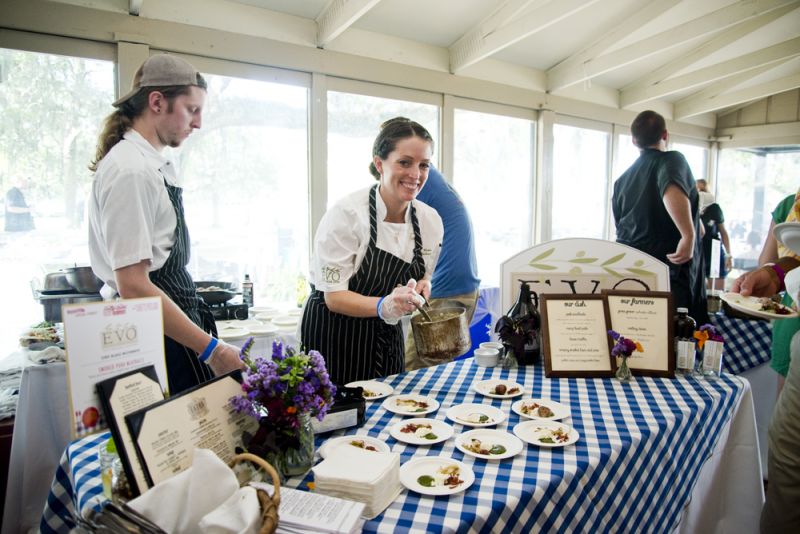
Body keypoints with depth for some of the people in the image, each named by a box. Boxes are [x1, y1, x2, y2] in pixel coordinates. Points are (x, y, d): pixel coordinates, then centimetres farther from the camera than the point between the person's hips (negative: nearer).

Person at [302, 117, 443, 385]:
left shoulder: (431, 220, -5)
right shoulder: (346, 214, -20)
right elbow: (334, 296, -20)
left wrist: (420, 288, -14)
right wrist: (383, 305, -36)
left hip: (387, 338, 5)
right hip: (334, 336, -5)